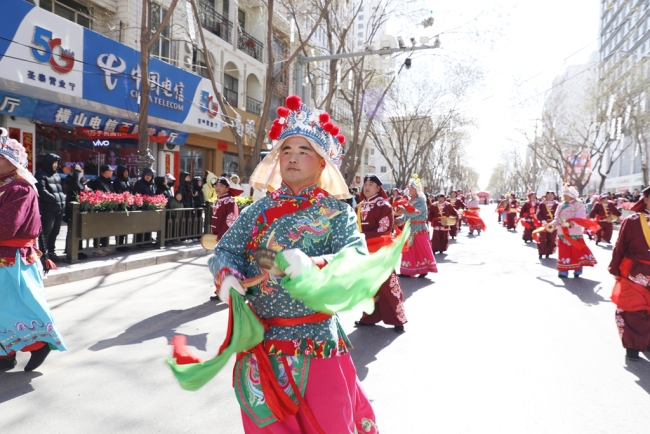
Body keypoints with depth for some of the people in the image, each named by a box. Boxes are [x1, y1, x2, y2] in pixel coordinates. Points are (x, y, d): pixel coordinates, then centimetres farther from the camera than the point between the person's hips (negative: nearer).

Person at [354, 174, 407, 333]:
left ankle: (398, 319, 9)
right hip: (364, 251, 6)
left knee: (388, 285, -2)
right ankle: (370, 317, 25)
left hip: (381, 251, -6)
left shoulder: (384, 205, -9)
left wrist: (363, 236, -23)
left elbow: (384, 230, -18)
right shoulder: (360, 207, 10)